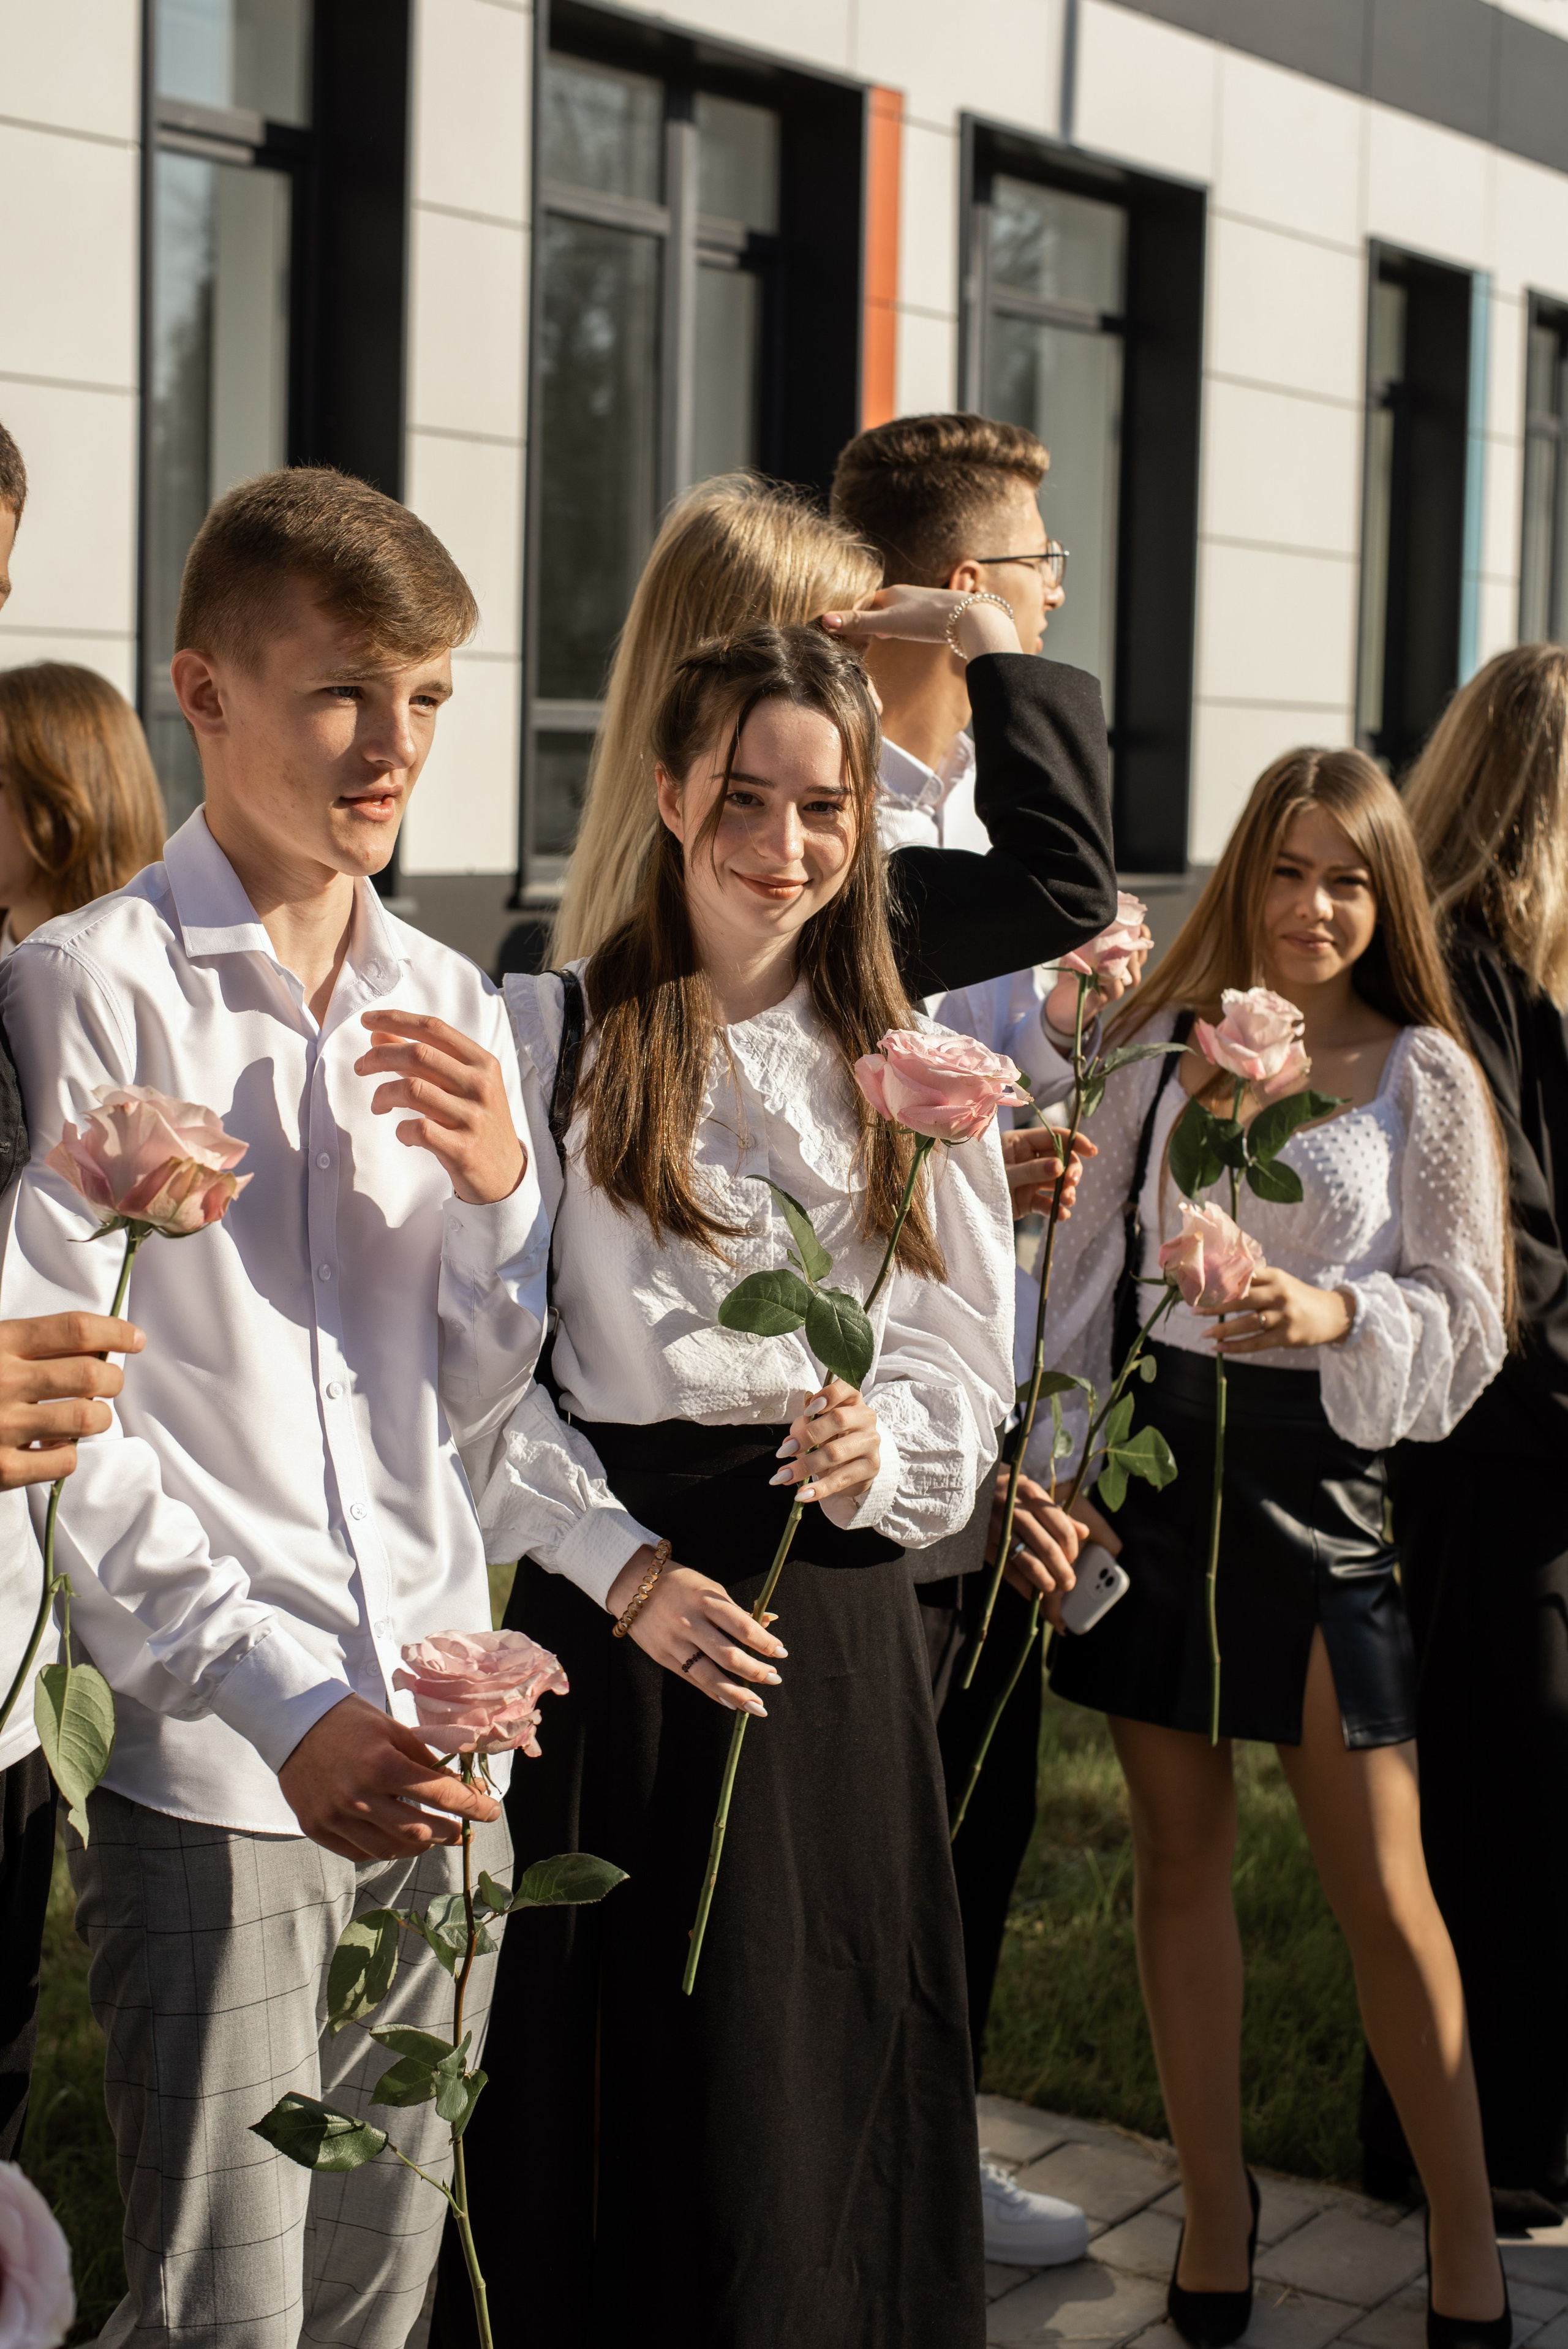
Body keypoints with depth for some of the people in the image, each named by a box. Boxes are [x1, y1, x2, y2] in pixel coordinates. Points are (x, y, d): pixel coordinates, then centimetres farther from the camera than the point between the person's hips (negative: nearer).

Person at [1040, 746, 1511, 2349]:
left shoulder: (1424, 1076, 0)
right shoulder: (1164, 1046, 6)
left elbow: (1462, 1317, -1)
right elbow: (1090, 1268, 7)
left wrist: (1337, 1316, -21)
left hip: (1317, 1477, -2)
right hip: (1154, 1453, 2)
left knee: (1382, 1888, 0)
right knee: (1178, 1851, 9)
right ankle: (1214, 2212, 23)